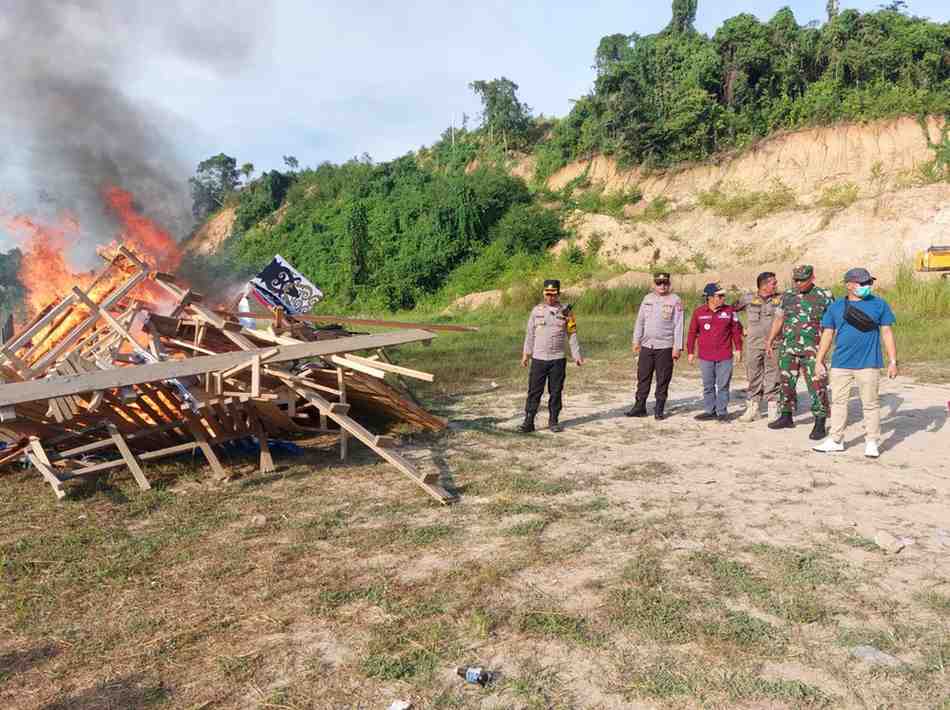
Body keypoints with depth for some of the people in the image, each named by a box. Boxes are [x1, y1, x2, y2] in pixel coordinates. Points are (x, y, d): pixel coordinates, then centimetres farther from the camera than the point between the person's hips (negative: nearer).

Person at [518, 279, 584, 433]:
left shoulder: (566, 311, 4)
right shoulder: (537, 310, 6)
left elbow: (572, 335, 6)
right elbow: (530, 333, 9)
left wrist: (576, 355, 1)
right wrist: (526, 354, 5)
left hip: (558, 359, 0)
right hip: (538, 358, 0)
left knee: (555, 392, 6)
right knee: (534, 391, -1)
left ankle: (553, 421, 17)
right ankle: (528, 422, 2)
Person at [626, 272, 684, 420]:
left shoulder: (675, 300, -3)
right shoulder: (647, 299, 9)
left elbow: (678, 325, -6)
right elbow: (640, 321, 14)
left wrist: (677, 347, -11)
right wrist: (636, 341, 9)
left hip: (665, 347, -4)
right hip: (646, 346, 4)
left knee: (663, 380, 2)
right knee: (643, 377, 6)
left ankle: (659, 409, 12)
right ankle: (639, 406, 13)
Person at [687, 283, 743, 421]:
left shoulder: (730, 311, 2)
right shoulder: (699, 312, 1)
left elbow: (736, 331, 7)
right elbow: (692, 333, 5)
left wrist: (738, 350, 4)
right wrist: (691, 352, 5)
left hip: (725, 357, -1)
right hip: (705, 357, 1)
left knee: (723, 386, 2)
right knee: (708, 386, 9)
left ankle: (722, 412, 11)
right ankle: (709, 411, 19)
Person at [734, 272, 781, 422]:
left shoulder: (780, 300, 6)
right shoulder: (747, 298, 4)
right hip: (753, 345, 0)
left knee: (772, 378, 1)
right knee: (753, 377, 6)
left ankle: (773, 410, 9)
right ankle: (752, 409, 15)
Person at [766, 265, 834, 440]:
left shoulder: (824, 296, -2)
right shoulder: (787, 295, 9)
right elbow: (778, 319, 16)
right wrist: (769, 341, 13)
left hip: (812, 350, -4)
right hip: (788, 348, 4)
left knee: (817, 386, -7)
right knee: (786, 383, 12)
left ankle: (820, 424, 0)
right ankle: (786, 417, 27)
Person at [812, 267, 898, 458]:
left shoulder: (879, 304, 2)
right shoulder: (836, 307, 7)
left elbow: (887, 333, 3)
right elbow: (827, 334, 9)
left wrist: (892, 361, -2)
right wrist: (819, 361, 6)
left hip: (868, 364, -2)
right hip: (840, 364, 3)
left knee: (870, 404, 3)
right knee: (838, 402, 9)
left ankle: (872, 442, 15)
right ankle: (836, 440, 20)